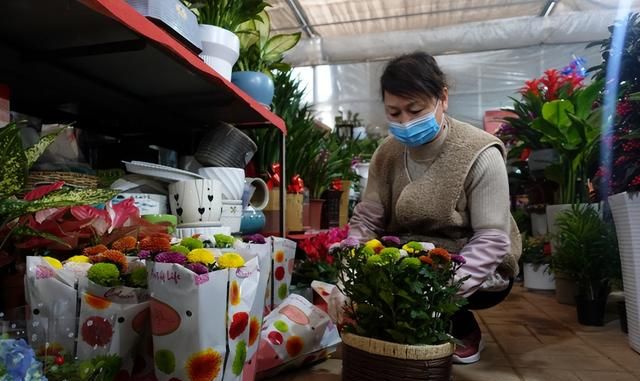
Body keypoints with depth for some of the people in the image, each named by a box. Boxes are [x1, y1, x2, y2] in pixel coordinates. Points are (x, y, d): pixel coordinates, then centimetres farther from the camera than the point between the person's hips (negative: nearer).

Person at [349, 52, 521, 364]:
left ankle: (464, 332, 2)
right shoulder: (387, 154, -6)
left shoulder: (480, 155, -20)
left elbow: (491, 240, -23)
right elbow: (366, 220, -11)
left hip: (477, 275, -4)